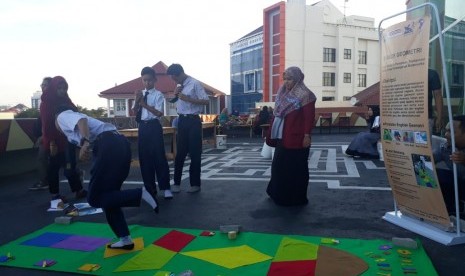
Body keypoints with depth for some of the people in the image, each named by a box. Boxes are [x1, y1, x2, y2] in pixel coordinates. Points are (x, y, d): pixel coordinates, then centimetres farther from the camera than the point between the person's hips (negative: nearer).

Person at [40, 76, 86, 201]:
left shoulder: (65, 100, 12)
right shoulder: (46, 102, -8)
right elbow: (46, 123, -13)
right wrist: (51, 141, -18)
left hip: (67, 139, 6)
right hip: (55, 141, -6)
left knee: (71, 165, 8)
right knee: (54, 166, 3)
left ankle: (78, 190, 13)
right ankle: (54, 194, 11)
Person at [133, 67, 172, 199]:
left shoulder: (158, 95, -4)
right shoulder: (141, 94, 11)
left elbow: (159, 113, -14)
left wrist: (145, 104, -17)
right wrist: (137, 101, -7)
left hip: (154, 126, -5)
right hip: (142, 126, 6)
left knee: (159, 157, -4)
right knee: (144, 158, 9)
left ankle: (165, 188, 4)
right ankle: (150, 188, 21)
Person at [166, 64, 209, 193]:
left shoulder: (195, 84, -9)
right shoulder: (179, 86, 13)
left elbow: (206, 101, -15)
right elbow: (174, 102, 24)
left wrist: (188, 99, -21)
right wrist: (175, 94, 3)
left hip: (193, 121, -6)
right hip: (182, 120, 7)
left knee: (194, 153, 1)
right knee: (180, 153, 9)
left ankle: (195, 184, 12)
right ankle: (177, 183, 17)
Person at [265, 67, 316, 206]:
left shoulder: (305, 95, -9)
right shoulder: (283, 93, 12)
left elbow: (309, 117, -13)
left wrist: (307, 135, -18)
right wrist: (272, 134, 15)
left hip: (296, 139, -8)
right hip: (282, 138, 8)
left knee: (295, 169, 2)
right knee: (279, 166, 15)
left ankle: (296, 198, 15)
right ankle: (279, 194, 30)